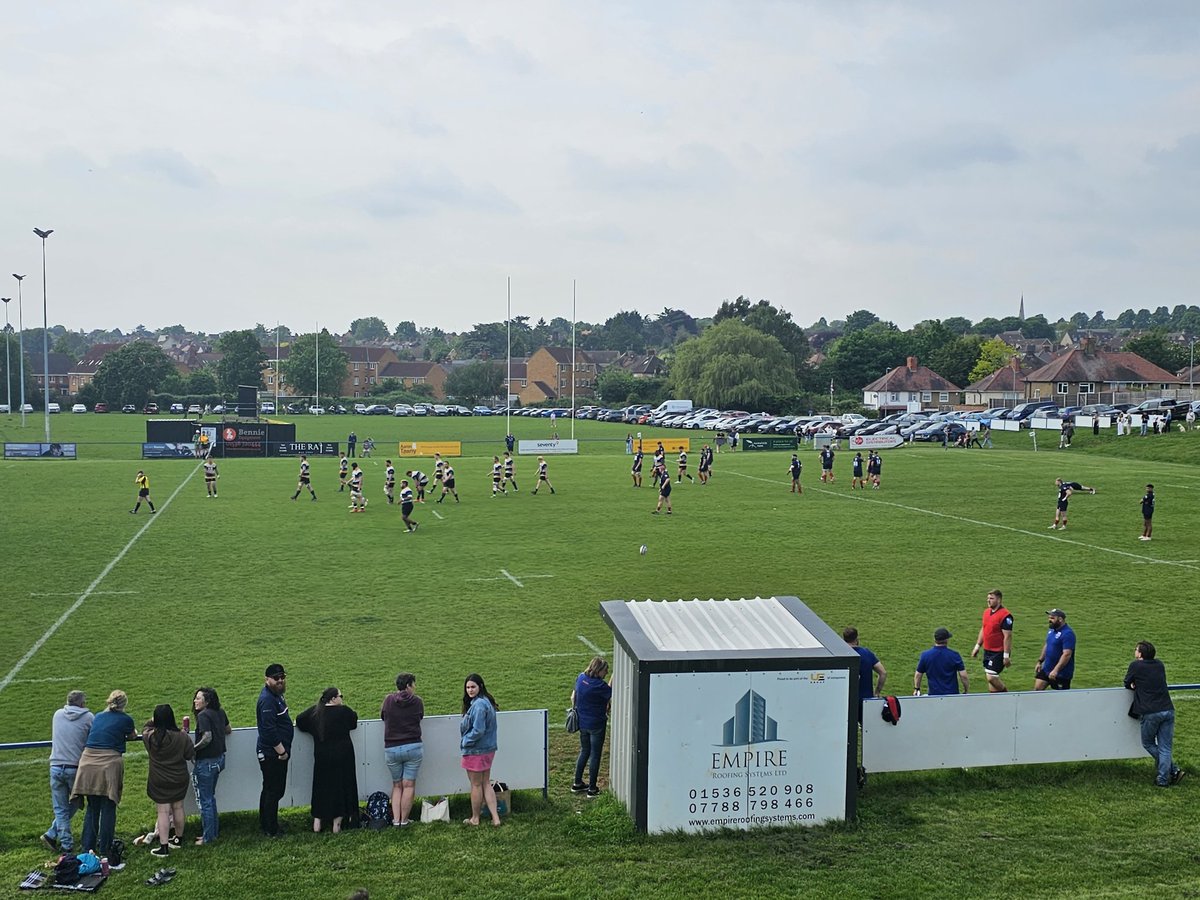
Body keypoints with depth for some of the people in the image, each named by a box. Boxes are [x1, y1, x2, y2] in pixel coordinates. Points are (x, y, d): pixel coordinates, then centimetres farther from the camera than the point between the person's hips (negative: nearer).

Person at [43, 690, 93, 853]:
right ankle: (52, 834, 11)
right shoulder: (88, 717, 0)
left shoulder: (57, 714, 10)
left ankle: (66, 844, 8)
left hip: (56, 766, 3)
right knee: (74, 804, 16)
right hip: (76, 767, -3)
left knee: (60, 808, 9)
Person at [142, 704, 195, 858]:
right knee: (178, 808, 18)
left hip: (159, 781, -2)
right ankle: (178, 838, 34)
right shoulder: (182, 737, -15)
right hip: (179, 780, 2)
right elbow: (191, 755, -3)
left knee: (163, 812, 1)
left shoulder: (149, 736, -15)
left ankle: (164, 847, 1)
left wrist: (153, 721, 19)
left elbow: (145, 729, 9)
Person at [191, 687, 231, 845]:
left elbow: (207, 737, -28)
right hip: (219, 759, 9)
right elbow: (228, 730, 19)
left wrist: (192, 749, -17)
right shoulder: (220, 713, 6)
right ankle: (214, 831, 28)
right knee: (210, 797, 21)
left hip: (206, 762, -9)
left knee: (204, 801, 3)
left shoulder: (203, 715, -18)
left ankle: (208, 837, 10)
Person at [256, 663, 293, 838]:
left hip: (275, 752, 10)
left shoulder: (276, 694, 10)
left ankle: (265, 824, 32)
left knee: (269, 789, 20)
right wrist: (282, 751, -20)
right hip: (271, 753, -10)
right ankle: (271, 830, 9)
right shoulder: (267, 699, -22)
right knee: (274, 791, -1)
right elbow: (269, 729, -27)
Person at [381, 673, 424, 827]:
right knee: (409, 785, 6)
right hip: (413, 747, -2)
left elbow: (382, 716, 13)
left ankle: (396, 819, 8)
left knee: (396, 785, 14)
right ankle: (404, 820, 7)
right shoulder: (417, 701, -4)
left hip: (391, 749, 2)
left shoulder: (388, 700, -1)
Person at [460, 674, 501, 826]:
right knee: (486, 784, 13)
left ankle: (475, 819, 20)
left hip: (476, 751, -9)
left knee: (476, 785, 6)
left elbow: (478, 730, -26)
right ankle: (495, 818, 11)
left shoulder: (478, 705, -23)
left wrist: (465, 742, -11)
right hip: (488, 749, 9)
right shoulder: (485, 702, 8)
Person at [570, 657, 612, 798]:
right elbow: (613, 699, -20)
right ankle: (592, 789, 13)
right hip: (596, 725, -7)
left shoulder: (581, 677, -1)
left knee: (584, 751, 21)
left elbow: (573, 697, 10)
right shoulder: (599, 685, -24)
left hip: (582, 722, 7)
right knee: (595, 755, 5)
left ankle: (577, 783, 29)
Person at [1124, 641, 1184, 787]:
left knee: (1148, 743, 14)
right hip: (1168, 710, 5)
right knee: (1165, 747, 7)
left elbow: (1127, 685, 10)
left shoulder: (1136, 666, -2)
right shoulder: (1159, 665, 13)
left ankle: (1173, 770, 11)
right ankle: (1163, 779, 2)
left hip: (1150, 713, -5)